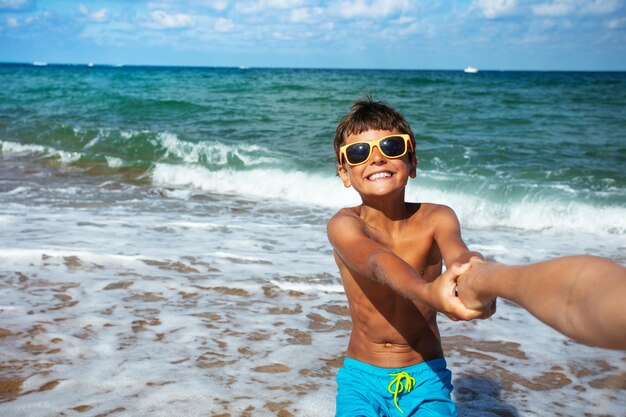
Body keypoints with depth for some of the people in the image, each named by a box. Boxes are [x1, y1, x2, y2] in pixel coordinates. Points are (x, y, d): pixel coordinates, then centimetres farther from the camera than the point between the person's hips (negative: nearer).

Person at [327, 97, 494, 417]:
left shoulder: (435, 218, -9)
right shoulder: (344, 225, -15)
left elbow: (455, 251, -30)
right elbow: (377, 261, -35)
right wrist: (426, 293, -56)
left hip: (425, 377, 1)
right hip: (361, 377, 0)